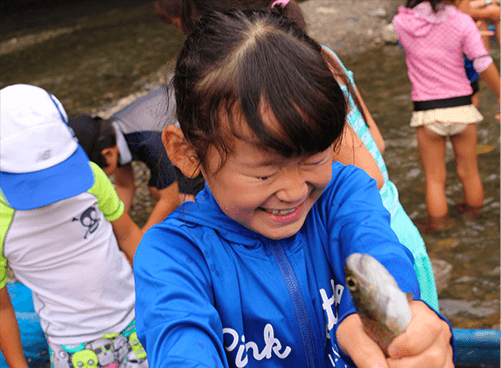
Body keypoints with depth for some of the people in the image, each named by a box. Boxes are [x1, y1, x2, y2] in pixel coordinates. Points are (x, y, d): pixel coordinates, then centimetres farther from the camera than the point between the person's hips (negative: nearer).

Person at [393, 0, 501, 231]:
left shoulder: (401, 23, -8)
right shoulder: (461, 22, -11)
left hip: (426, 112, -1)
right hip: (461, 108, 1)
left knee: (434, 177, 15)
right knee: (469, 172, 21)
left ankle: (437, 221, 24)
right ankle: (474, 209, 41)